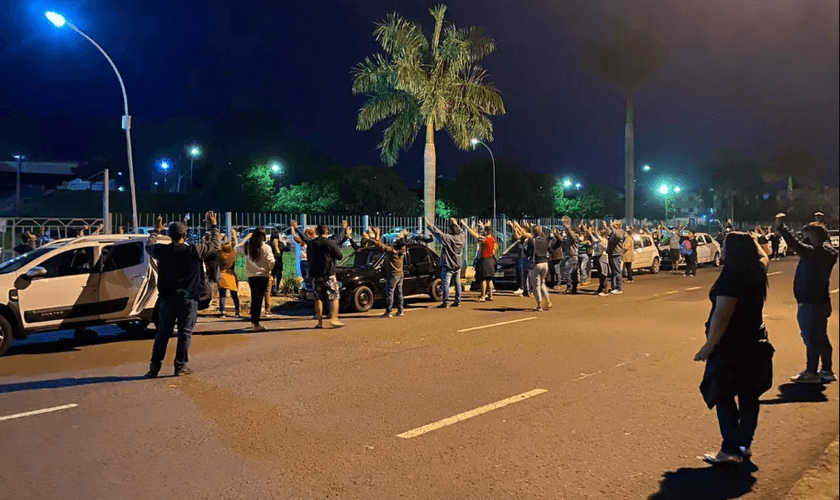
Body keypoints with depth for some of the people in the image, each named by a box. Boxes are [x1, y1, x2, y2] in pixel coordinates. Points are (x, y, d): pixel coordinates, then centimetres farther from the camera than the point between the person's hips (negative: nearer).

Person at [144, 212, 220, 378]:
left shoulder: (161, 251, -3)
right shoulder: (194, 251, -11)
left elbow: (148, 246, 19)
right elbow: (215, 244, 1)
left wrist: (156, 230, 33)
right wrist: (213, 226, 13)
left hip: (167, 299, 3)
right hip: (188, 299, -2)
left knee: (162, 334, 11)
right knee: (185, 333, 6)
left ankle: (154, 368, 14)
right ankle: (180, 367, 8)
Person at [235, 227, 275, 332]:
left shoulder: (247, 246, 4)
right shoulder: (266, 247, -9)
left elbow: (237, 247, 24)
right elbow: (271, 262, -12)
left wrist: (246, 238, 32)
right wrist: (269, 270, 7)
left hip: (251, 276, 5)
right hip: (263, 276, -5)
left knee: (254, 299, 17)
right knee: (259, 299, -2)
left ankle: (253, 321, 29)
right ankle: (256, 324, -1)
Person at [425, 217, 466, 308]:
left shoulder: (447, 238, -17)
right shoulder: (461, 237, 0)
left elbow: (436, 231, -12)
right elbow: (461, 231, 24)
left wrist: (428, 223, -1)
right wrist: (455, 224, 35)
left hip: (448, 266, -6)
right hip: (458, 265, 7)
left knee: (446, 283, -4)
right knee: (457, 283, 12)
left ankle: (445, 303, -6)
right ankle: (458, 301, 17)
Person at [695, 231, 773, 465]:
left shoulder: (730, 277, -22)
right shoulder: (756, 272, 3)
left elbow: (722, 316, -26)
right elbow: (764, 258, 30)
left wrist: (709, 346, -22)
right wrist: (753, 242, 39)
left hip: (731, 346, -9)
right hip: (753, 342, 9)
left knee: (724, 397, -2)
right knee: (748, 396, 14)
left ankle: (731, 450, 1)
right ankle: (745, 444, 25)